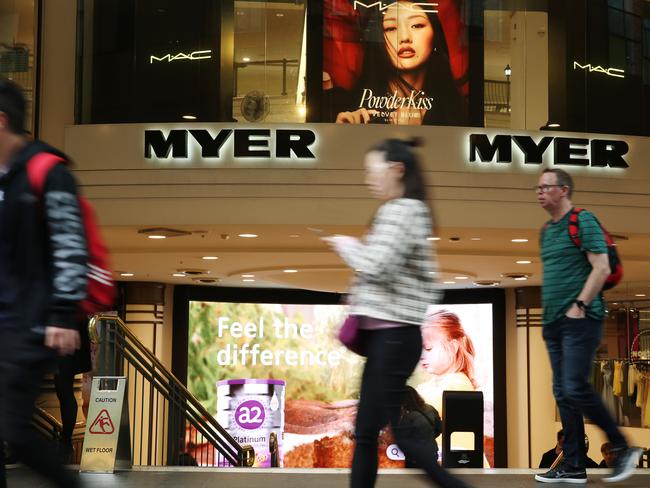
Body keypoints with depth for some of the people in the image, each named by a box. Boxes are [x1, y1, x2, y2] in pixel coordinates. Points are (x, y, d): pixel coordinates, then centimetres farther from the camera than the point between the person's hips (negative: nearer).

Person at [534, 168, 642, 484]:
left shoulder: (583, 222, -7)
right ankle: (573, 466, 9)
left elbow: (601, 268, -14)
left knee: (576, 389, -14)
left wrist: (579, 305, -18)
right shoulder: (546, 230, 18)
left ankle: (623, 448, 0)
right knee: (562, 393, 6)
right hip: (554, 323, 9)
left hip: (579, 320, -9)